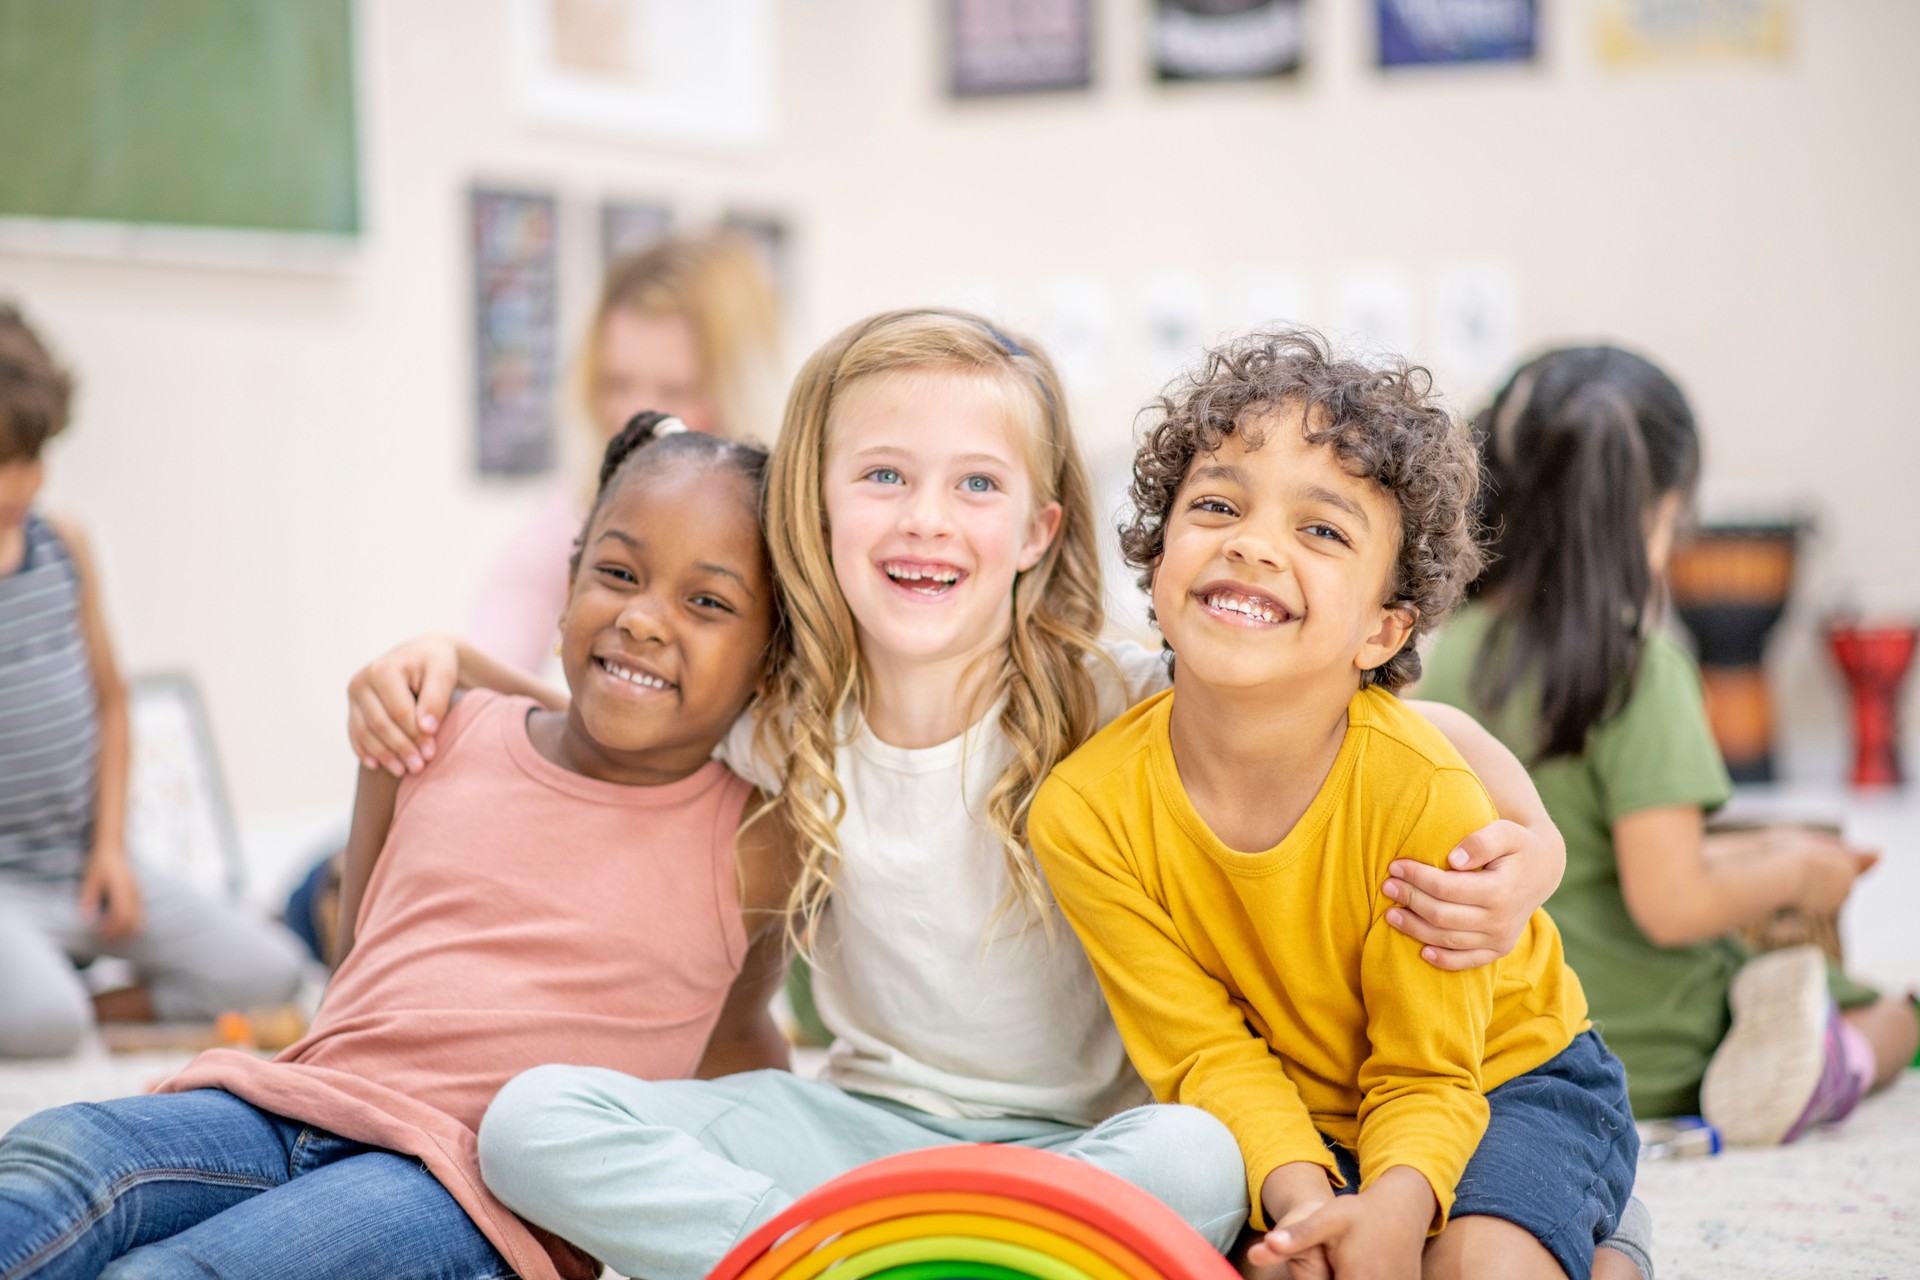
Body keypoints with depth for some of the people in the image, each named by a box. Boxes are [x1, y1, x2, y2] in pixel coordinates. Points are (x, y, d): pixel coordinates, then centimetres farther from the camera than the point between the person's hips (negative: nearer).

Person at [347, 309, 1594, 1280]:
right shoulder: (783, 718, -1)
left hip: (1079, 1146, -2)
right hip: (871, 1120, 3)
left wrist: (1524, 838, -26)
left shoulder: (1116, 705, -11)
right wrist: (445, 658, 1)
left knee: (1200, 1160, -39)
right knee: (533, 1122, -19)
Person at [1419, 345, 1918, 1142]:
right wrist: (1794, 874, -5)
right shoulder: (1636, 674, -20)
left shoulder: (1455, 654, 0)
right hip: (1643, 1058, -6)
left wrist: (1736, 855, 15)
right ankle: (1829, 1071, 4)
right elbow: (1672, 907, -23)